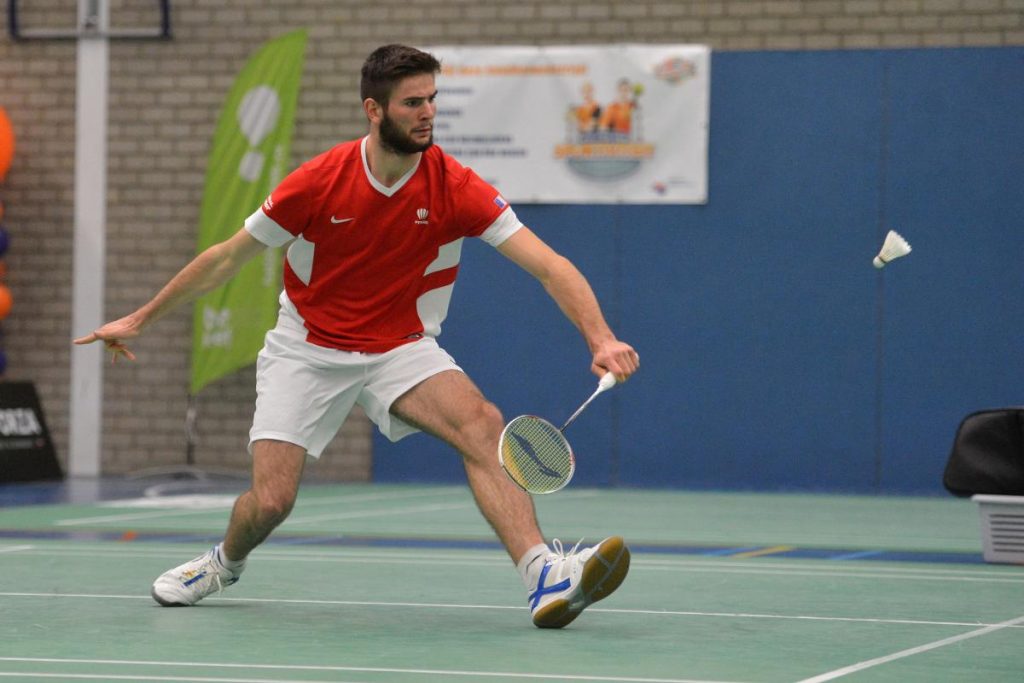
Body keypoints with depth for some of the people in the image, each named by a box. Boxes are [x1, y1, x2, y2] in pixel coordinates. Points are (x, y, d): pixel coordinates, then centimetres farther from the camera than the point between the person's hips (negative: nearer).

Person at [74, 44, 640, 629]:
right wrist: (140, 319, 2)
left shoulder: (455, 187, -16)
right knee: (270, 502, -9)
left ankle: (544, 578, -40)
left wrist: (601, 339, -39)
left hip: (402, 349, 0)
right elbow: (228, 258, -3)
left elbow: (549, 265, -22)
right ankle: (226, 564, 29)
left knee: (483, 424, -28)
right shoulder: (318, 183, -16)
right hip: (309, 350, 0)